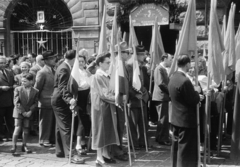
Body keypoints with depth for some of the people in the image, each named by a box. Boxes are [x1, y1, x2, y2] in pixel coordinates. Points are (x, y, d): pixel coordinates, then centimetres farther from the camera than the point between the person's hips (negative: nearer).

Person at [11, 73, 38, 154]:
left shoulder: (35, 91, -1)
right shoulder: (18, 89, -5)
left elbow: (35, 103, -2)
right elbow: (16, 102, -9)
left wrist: (30, 111, -16)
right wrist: (22, 112, -14)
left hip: (28, 113, 2)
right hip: (18, 112, -2)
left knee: (26, 129, 5)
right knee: (17, 128, -8)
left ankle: (24, 146, 18)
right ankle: (14, 146, 1)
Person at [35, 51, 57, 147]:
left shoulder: (54, 72, 10)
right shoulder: (42, 73, -13)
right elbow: (37, 88, -11)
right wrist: (38, 99, -6)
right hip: (46, 102, -7)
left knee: (53, 122, 13)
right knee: (45, 122, 2)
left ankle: (52, 139, 23)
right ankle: (44, 140, 12)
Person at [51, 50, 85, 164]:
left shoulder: (65, 67, 11)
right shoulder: (64, 69, -20)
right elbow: (63, 87, -29)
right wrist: (69, 99, -42)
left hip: (60, 100, 10)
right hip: (60, 101, -10)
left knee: (61, 127, 15)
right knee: (66, 127, -11)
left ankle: (60, 151, 25)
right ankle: (69, 154, -11)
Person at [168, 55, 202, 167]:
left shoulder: (173, 78, 6)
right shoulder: (185, 81, -23)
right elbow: (194, 100, -18)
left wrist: (193, 91, 12)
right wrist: (196, 91, -1)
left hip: (175, 118, 9)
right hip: (187, 120, -9)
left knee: (177, 146, 18)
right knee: (186, 149, 0)